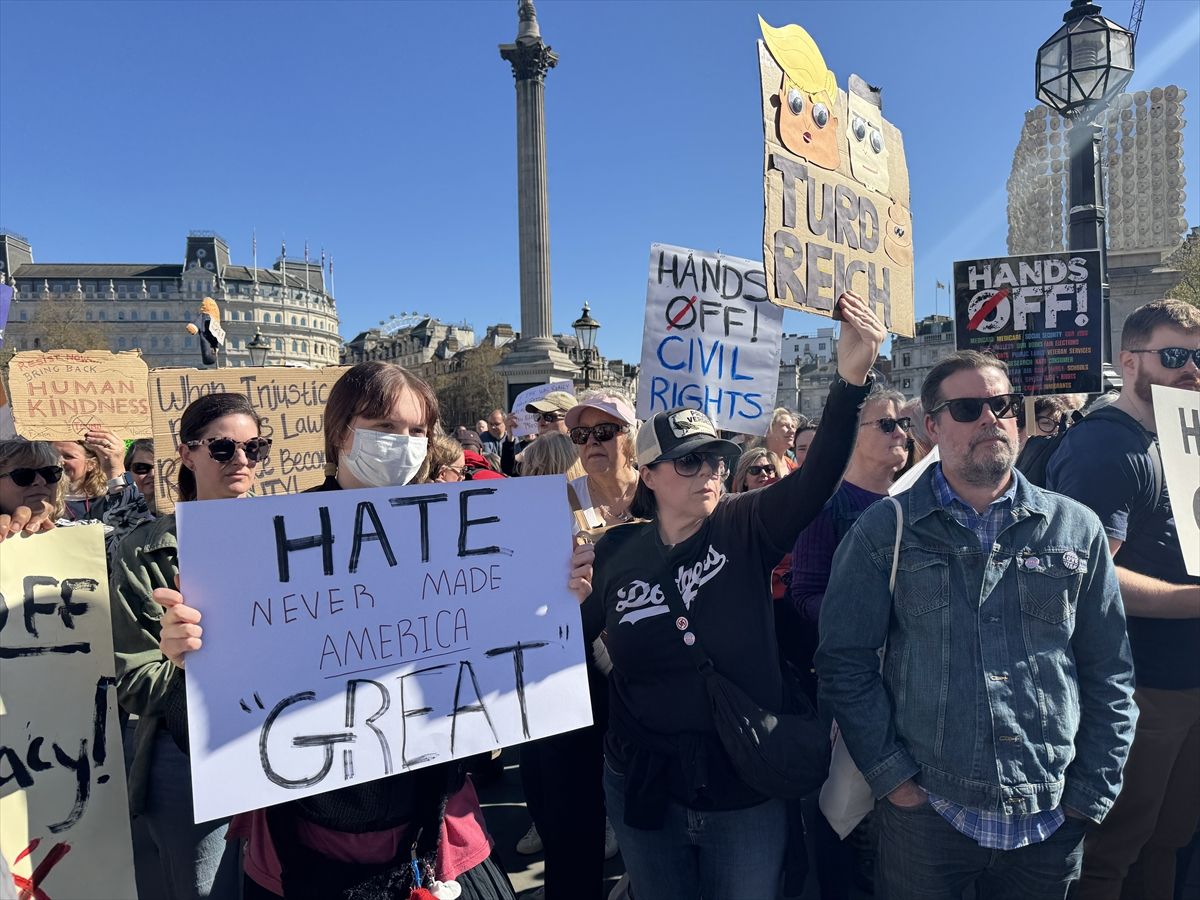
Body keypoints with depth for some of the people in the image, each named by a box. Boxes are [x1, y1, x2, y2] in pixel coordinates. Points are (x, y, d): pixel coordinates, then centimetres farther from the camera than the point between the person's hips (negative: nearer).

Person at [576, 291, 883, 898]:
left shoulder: (747, 529, -10)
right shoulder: (616, 552, -6)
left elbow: (819, 477, -26)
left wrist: (851, 378, -39)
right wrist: (566, 603, -17)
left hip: (746, 785, -1)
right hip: (644, 786, 1)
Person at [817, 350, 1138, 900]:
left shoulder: (1076, 528, 2)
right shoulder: (883, 533, -5)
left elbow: (1109, 674, 6)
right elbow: (845, 664, -5)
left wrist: (1091, 794, 3)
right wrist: (892, 777, -8)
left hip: (1051, 820, 3)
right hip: (923, 814, -2)